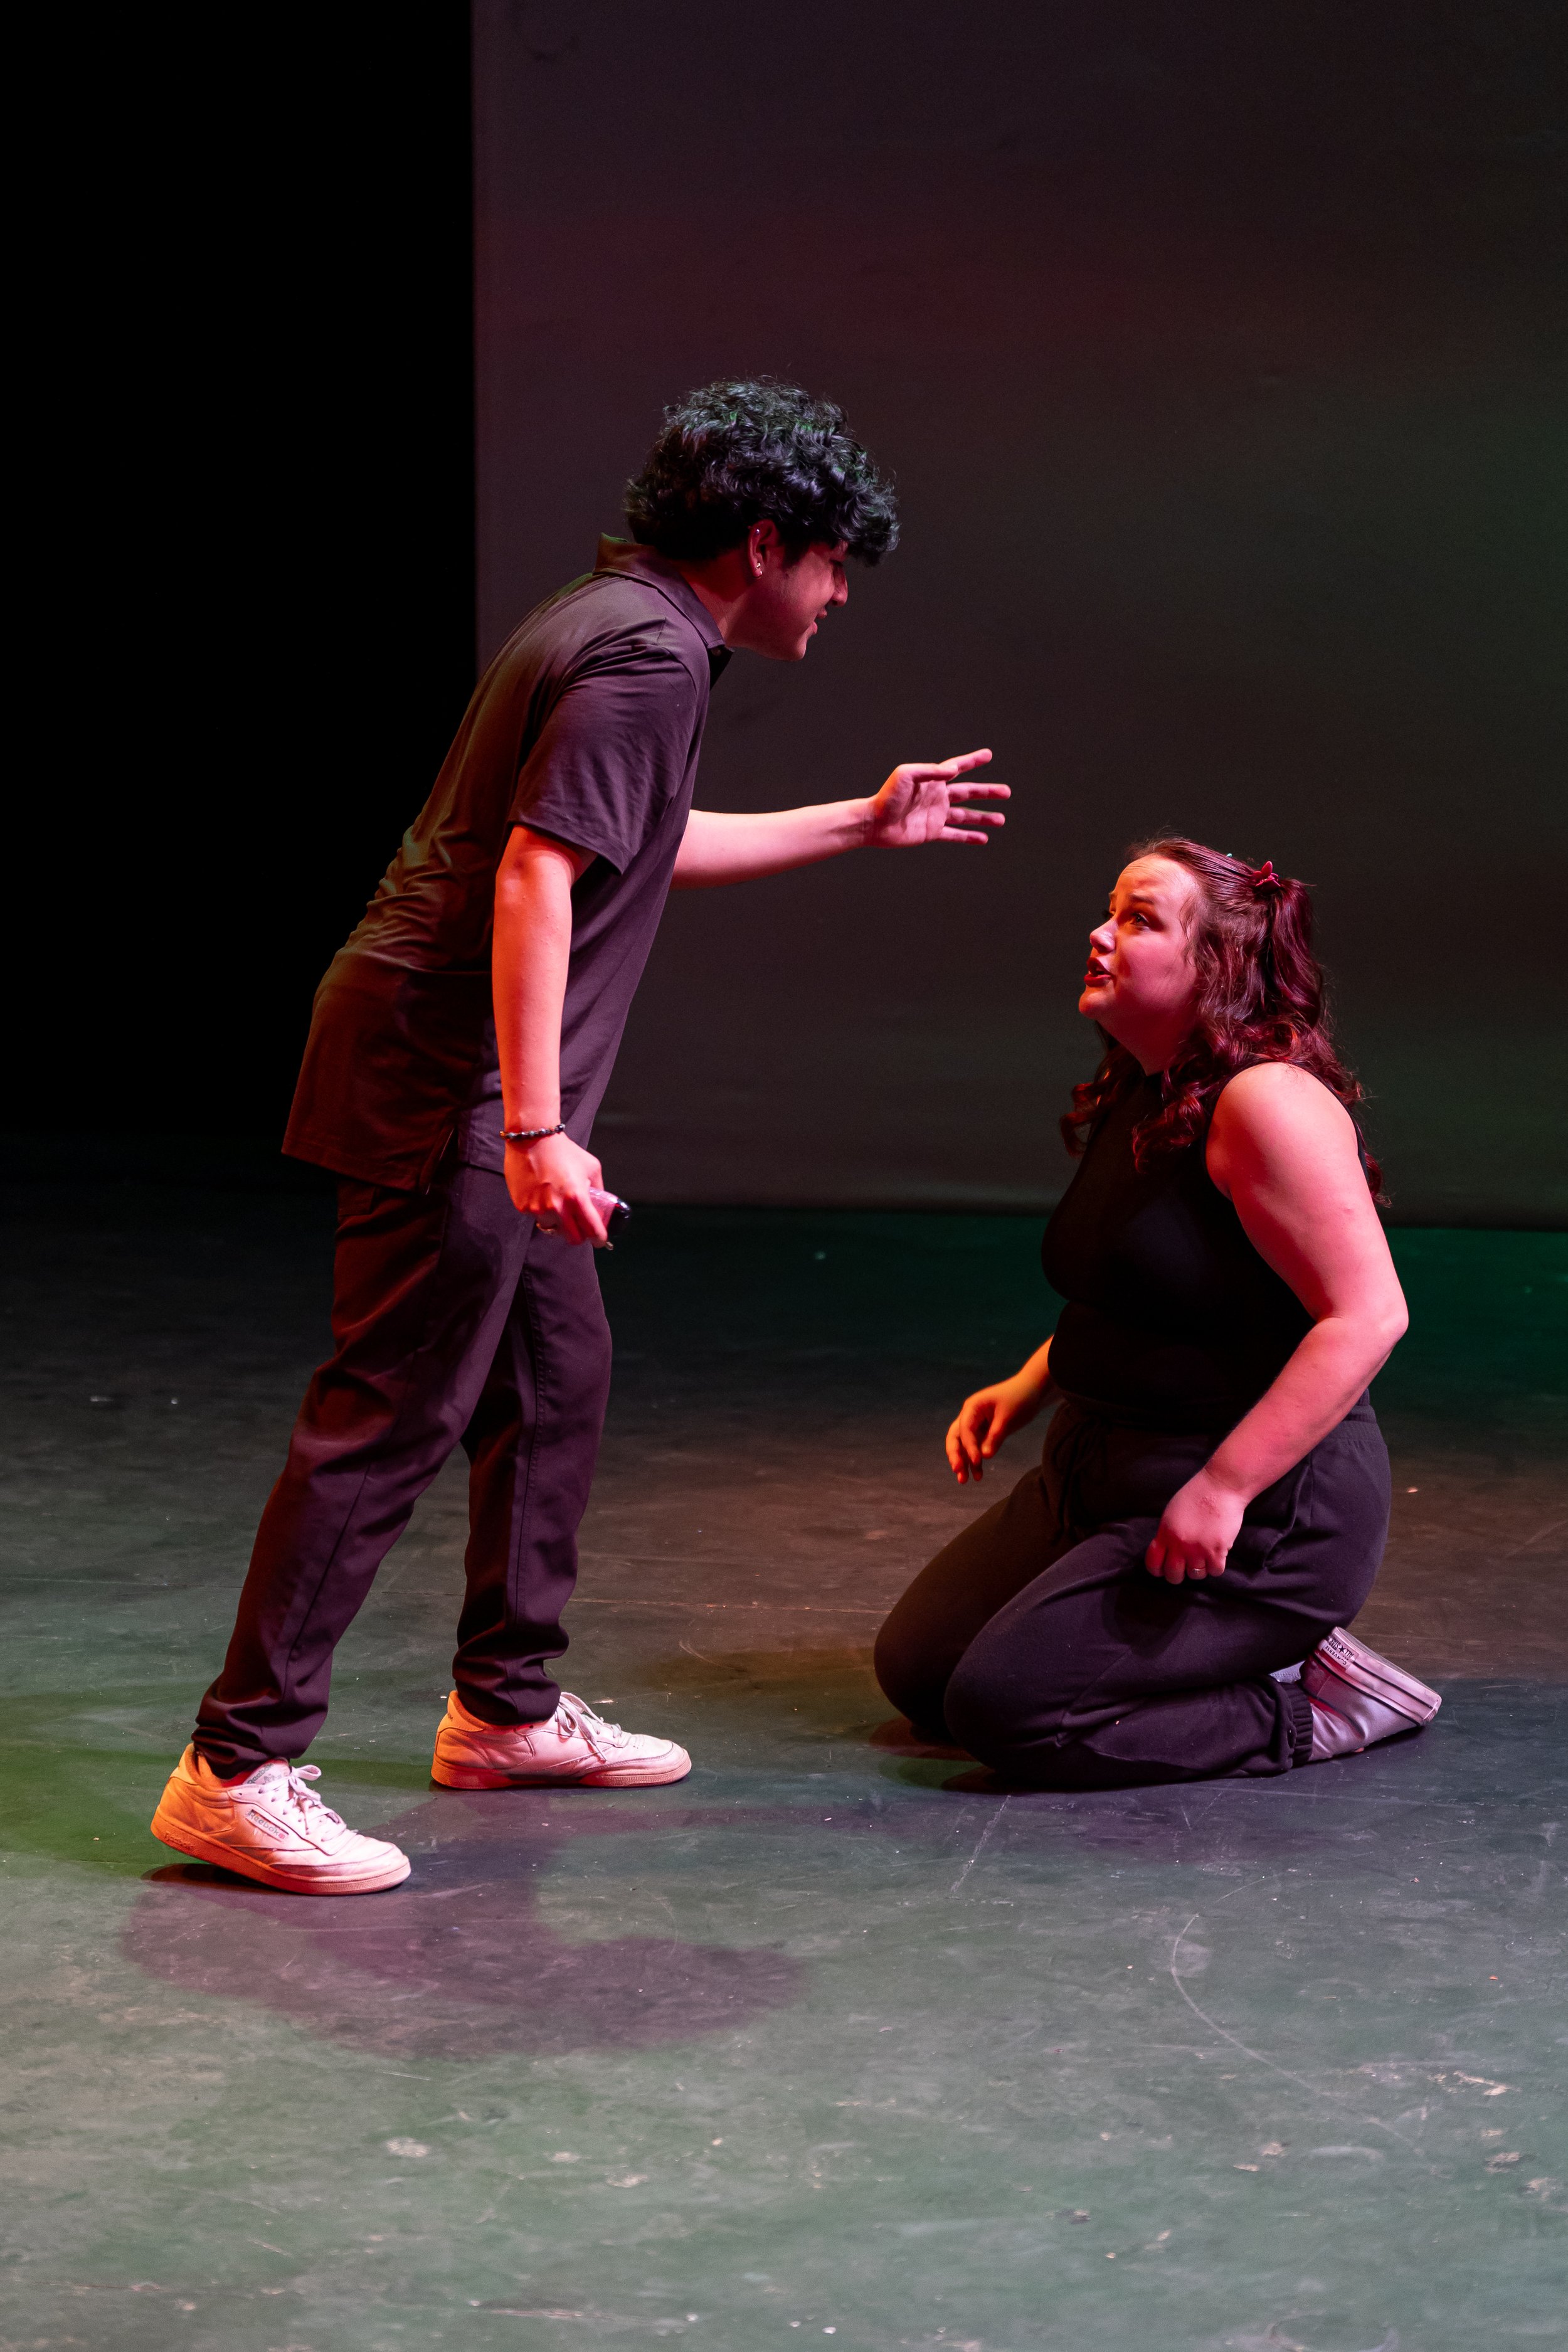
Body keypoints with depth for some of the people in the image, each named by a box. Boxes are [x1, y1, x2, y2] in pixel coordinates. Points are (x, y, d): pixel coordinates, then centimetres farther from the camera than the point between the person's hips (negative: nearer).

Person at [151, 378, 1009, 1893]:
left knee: (556, 1374, 17)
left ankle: (507, 1708, 28)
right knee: (391, 1416, -9)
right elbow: (534, 879, -23)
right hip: (450, 1082, -11)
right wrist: (535, 1128, -27)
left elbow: (643, 845, 34)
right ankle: (237, 1768, -7)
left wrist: (860, 825, 40)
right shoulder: (646, 657, -15)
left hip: (449, 1071, 11)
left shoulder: (612, 624, 18)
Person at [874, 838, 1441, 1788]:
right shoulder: (1136, 1096, 9)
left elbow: (1367, 1316, -27)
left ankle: (1305, 1710, -2)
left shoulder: (1267, 1100, -21)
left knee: (1005, 1709, -19)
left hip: (1270, 1509, -10)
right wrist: (1024, 1389, 12)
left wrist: (1222, 1489, -28)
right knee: (915, 1667, 9)